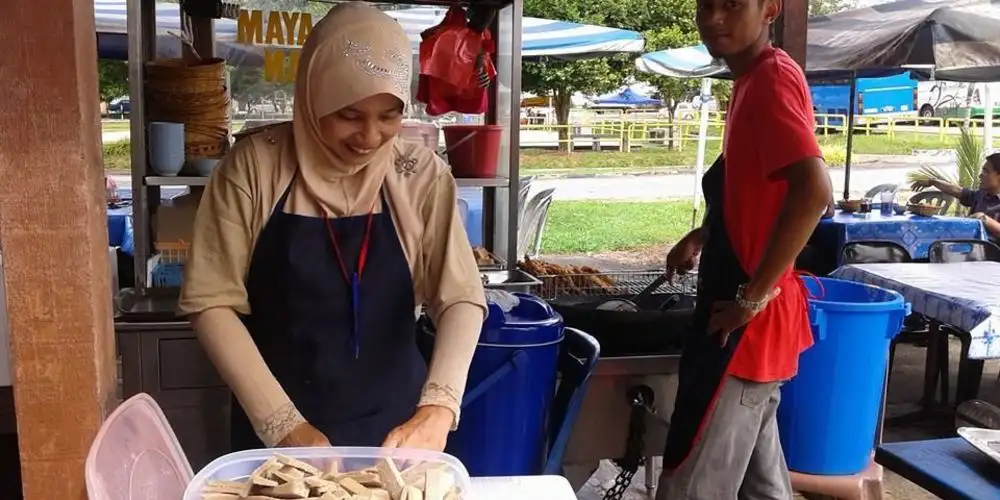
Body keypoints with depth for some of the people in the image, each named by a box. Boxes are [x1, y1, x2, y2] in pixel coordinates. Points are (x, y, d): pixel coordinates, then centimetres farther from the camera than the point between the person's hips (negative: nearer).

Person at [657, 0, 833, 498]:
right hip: (749, 318, 10)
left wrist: (753, 296, -24)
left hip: (745, 320, -10)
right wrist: (703, 235, 18)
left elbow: (813, 189, -30)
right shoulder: (756, 80, 14)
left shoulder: (771, 78, -16)